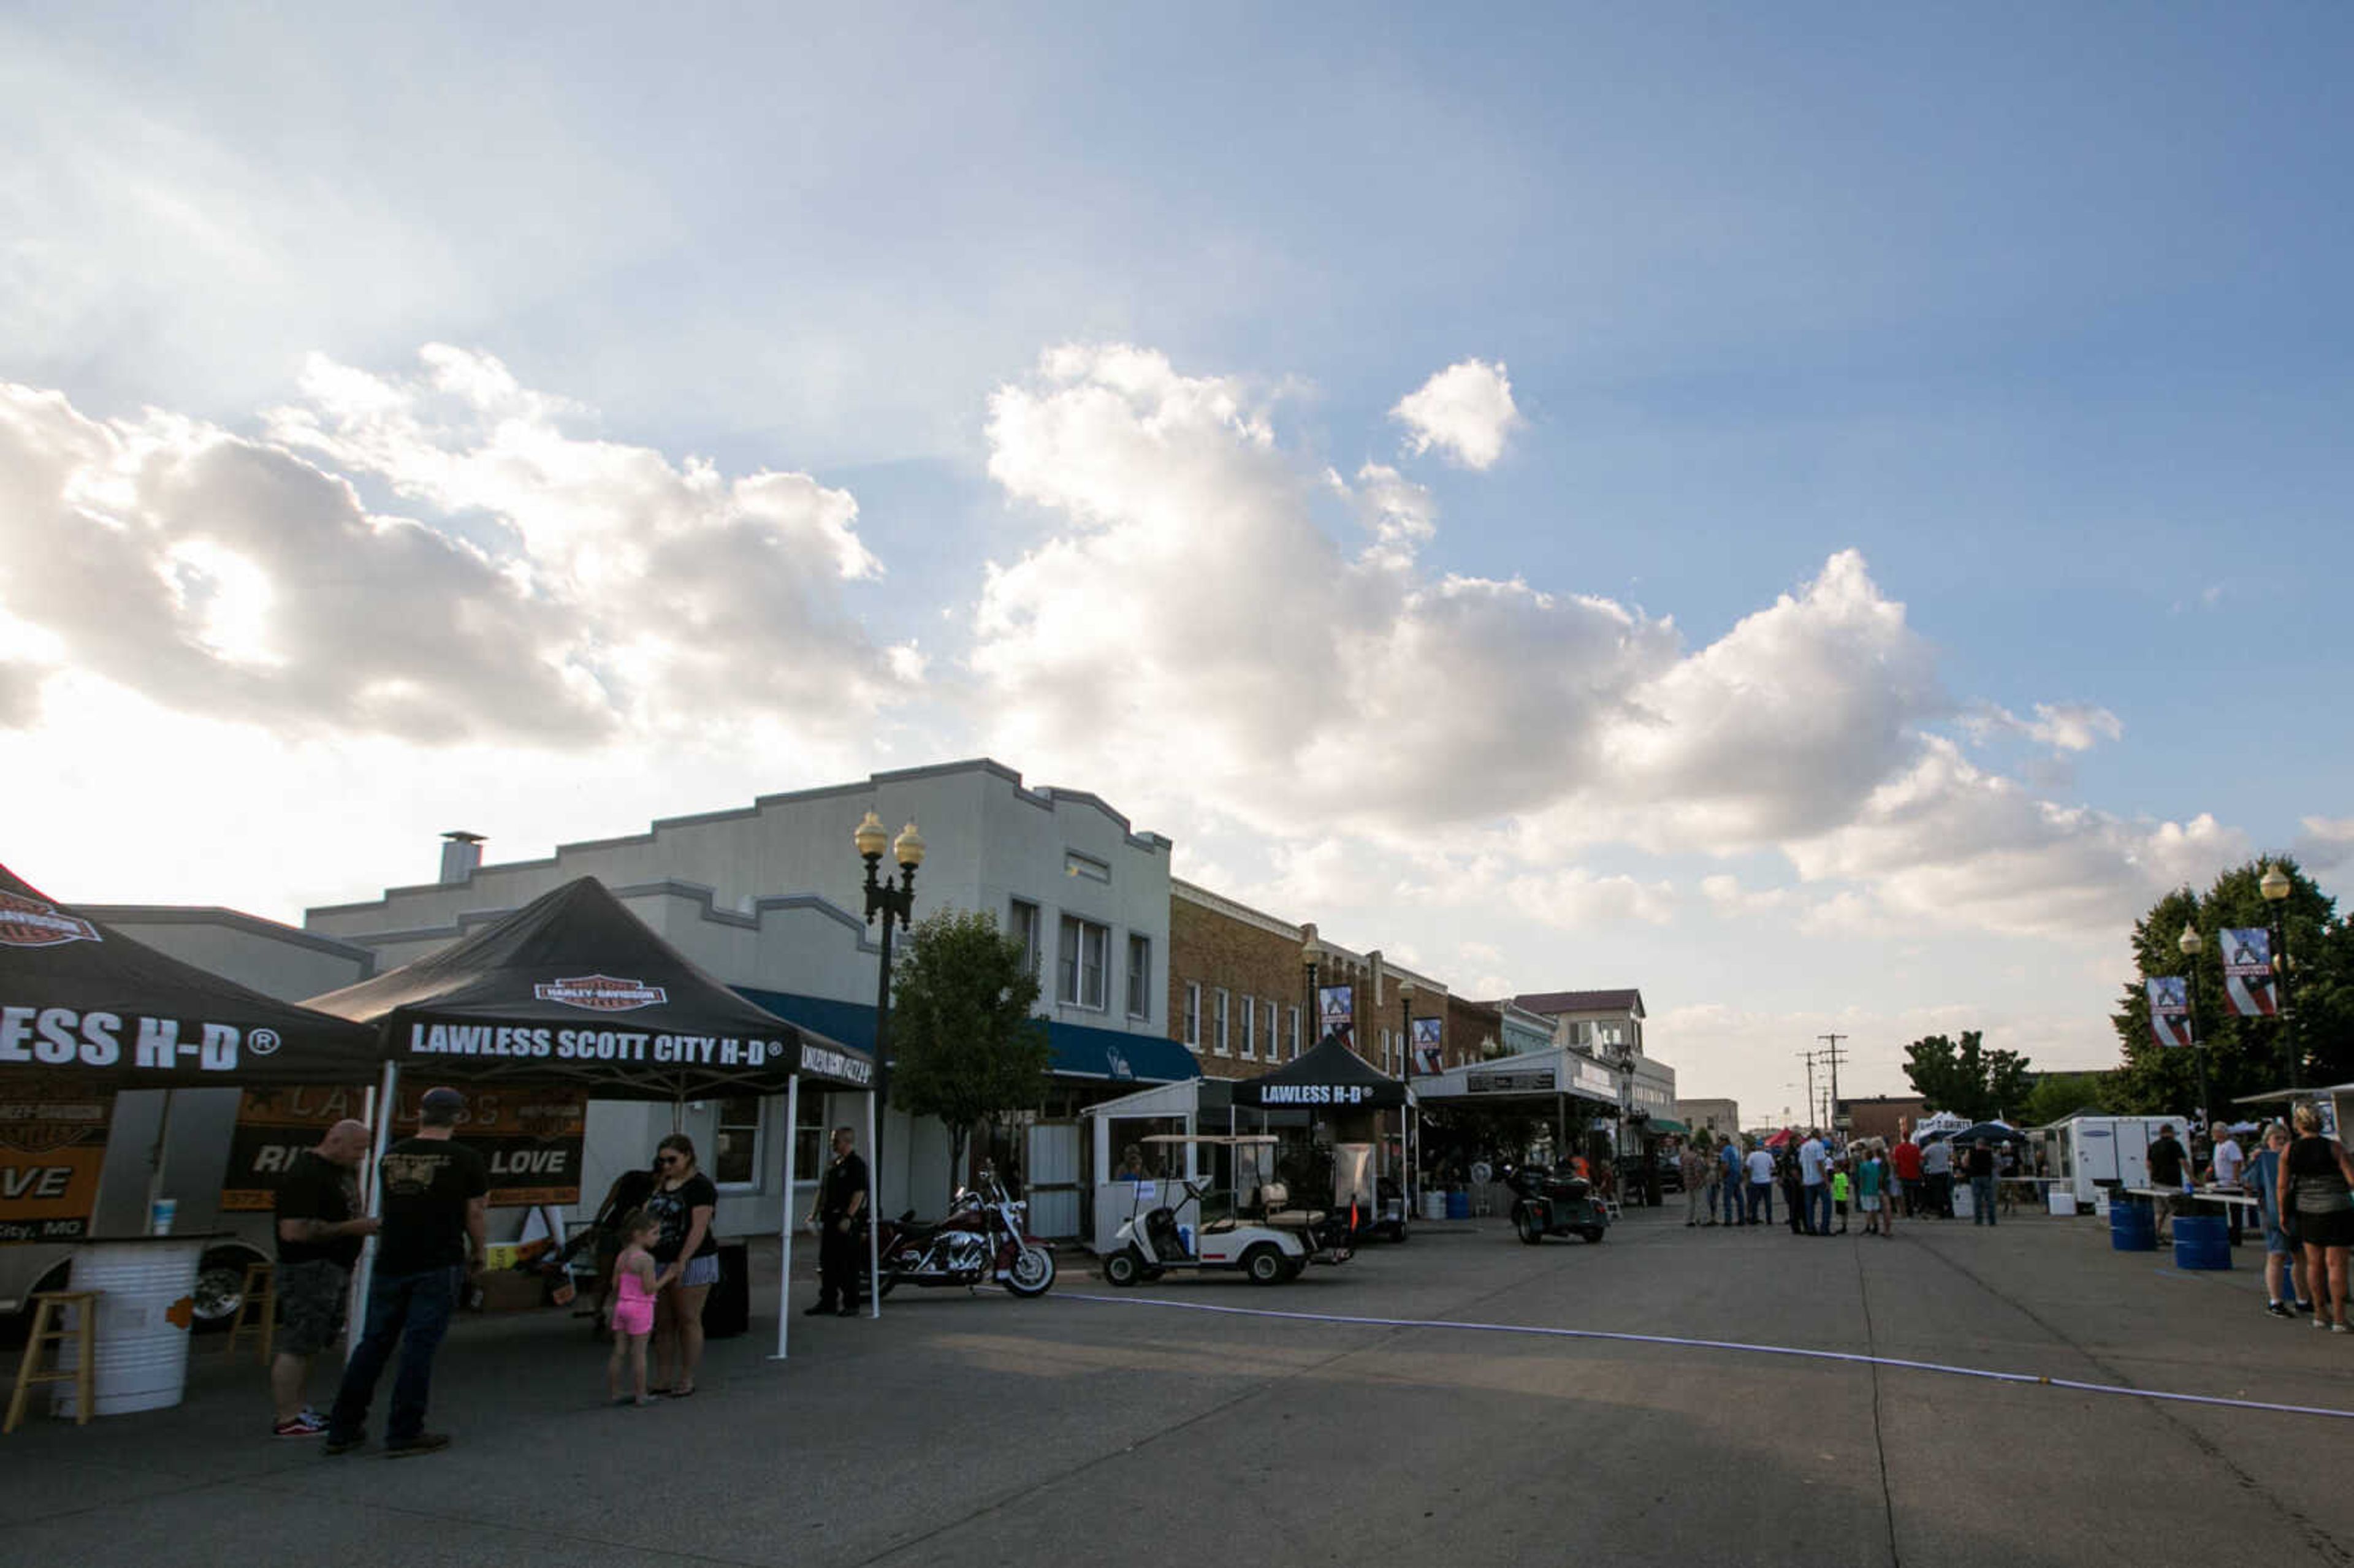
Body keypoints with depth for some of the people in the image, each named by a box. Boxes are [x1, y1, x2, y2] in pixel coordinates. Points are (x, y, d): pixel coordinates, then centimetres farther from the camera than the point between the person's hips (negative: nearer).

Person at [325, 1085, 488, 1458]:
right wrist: (477, 1255, 14)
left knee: (373, 1343, 15)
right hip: (439, 1266, -5)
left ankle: (342, 1430, 20)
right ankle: (404, 1434, 3)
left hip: (390, 1263, 5)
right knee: (419, 1348, 0)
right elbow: (476, 1215, -3)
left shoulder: (390, 1157, 7)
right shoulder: (465, 1160, -8)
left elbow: (392, 1208, 19)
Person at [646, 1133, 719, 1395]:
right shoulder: (660, 1186, 13)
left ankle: (687, 1382, 9)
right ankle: (665, 1381, 17)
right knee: (662, 1323, 9)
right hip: (660, 1263, 7)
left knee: (688, 1321, 1)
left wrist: (682, 1262, -24)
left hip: (692, 1262, -7)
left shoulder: (700, 1186, -11)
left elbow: (699, 1227, -18)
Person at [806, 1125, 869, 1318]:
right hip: (829, 1219, 8)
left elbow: (859, 1193, -17)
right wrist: (816, 1213, 12)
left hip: (847, 1222, -8)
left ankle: (851, 1304, 3)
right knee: (827, 1262, 11)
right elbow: (822, 1190, 21)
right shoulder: (833, 1165, 17)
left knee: (848, 1265, -3)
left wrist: (848, 1218, -23)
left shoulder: (857, 1165, -10)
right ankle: (828, 1302, 19)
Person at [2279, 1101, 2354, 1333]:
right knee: (2335, 1264, 1)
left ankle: (2320, 1314, 22)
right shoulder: (2334, 1147, -10)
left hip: (2306, 1211, 3)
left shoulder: (2289, 1150, -1)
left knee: (2314, 1263, 13)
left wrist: (2283, 1213, 12)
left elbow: (2282, 1187, 1)